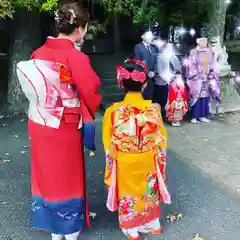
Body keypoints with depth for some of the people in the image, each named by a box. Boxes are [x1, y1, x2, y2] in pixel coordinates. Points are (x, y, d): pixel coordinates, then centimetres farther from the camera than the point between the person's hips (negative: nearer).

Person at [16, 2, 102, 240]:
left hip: (39, 124, 6)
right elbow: (91, 91, -14)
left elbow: (32, 85, 5)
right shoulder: (75, 57, -20)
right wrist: (89, 113, 6)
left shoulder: (39, 53, -2)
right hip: (64, 127, -5)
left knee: (47, 173, 18)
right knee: (67, 175, 13)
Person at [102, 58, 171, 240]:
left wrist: (110, 170, 5)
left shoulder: (114, 111, -22)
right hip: (147, 162, 2)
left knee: (128, 194, 20)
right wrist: (160, 164, 8)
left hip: (124, 164, -1)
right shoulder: (153, 109, -18)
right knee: (149, 192, 24)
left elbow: (109, 145, -11)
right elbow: (160, 142, -8)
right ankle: (154, 224, 45)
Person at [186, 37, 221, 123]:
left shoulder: (209, 52, 9)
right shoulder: (193, 52, -5)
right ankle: (194, 117, -1)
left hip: (207, 78, 5)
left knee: (205, 97, 3)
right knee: (196, 97, -6)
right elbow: (191, 66, -8)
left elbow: (212, 65, 12)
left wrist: (210, 75, 2)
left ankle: (202, 116, 11)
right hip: (196, 79, -4)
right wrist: (199, 76, -10)